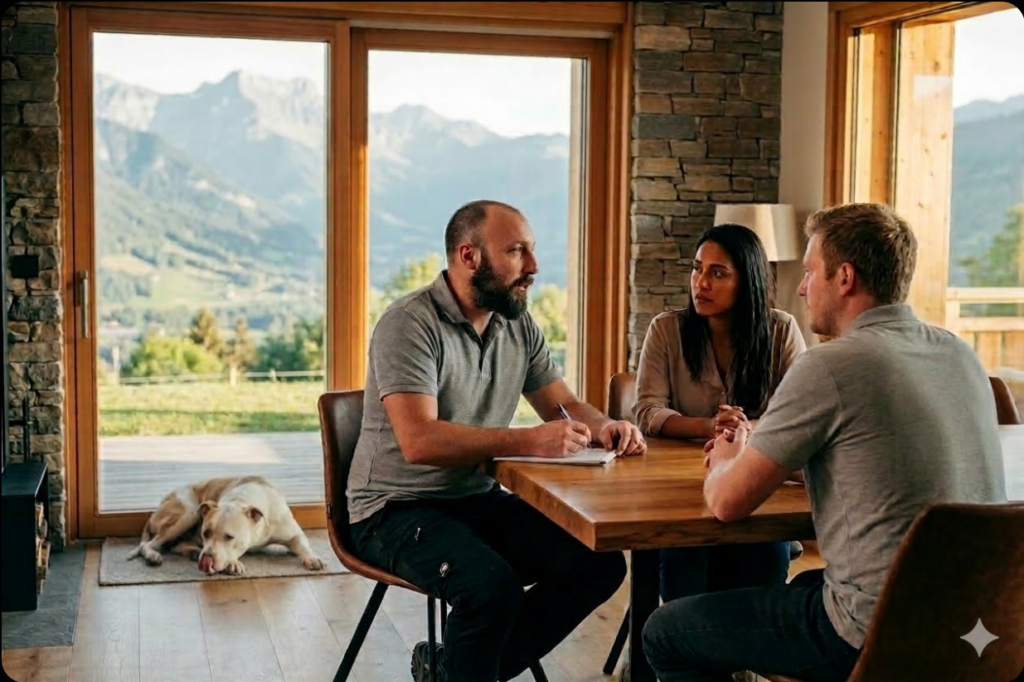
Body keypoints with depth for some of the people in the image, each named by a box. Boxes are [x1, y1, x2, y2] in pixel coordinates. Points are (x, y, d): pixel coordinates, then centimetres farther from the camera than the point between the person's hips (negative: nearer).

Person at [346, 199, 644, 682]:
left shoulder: (519, 325, 7)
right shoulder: (410, 325, -17)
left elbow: (563, 405, 14)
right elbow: (420, 441, -27)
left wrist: (603, 427, -10)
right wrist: (529, 442, -34)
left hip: (479, 501, 8)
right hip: (397, 510, -8)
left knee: (601, 564, -9)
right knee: (493, 584, -34)